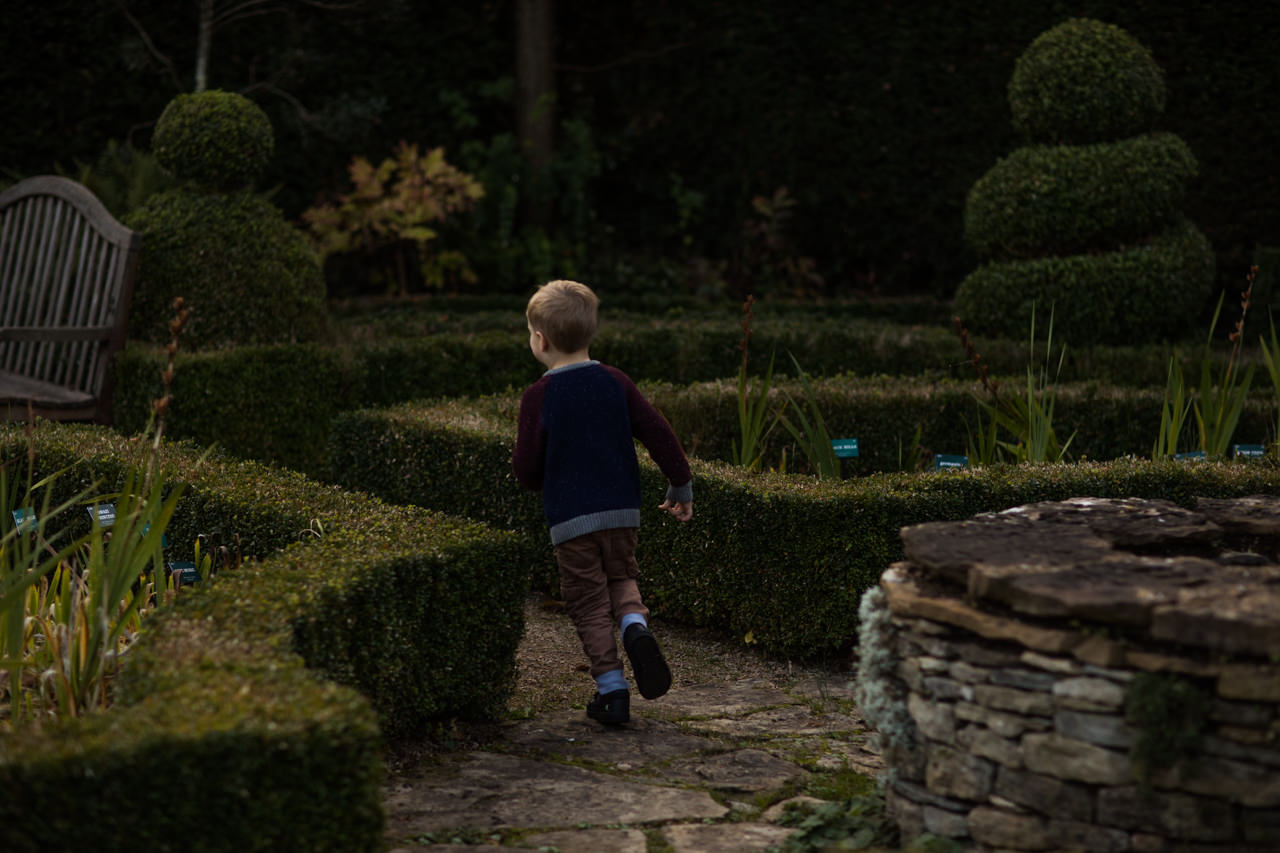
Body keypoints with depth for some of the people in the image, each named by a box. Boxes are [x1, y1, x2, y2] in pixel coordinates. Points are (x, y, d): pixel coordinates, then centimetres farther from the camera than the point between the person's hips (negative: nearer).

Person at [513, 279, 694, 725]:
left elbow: (526, 470, -8)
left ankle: (612, 689, 3)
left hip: (570, 520, -3)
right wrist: (681, 487, 10)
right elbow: (658, 432, 0)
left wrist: (541, 479, 16)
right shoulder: (616, 382, 2)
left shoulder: (538, 397, -9)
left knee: (589, 604, 6)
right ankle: (635, 625, -7)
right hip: (622, 510, 3)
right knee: (621, 577, 24)